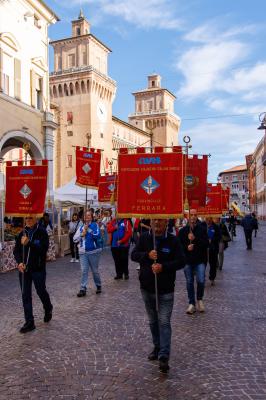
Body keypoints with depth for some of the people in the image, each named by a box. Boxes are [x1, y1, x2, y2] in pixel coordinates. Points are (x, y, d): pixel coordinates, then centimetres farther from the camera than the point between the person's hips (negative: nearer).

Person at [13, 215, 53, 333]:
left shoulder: (42, 233, -8)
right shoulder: (22, 233, 5)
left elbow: (43, 249, -20)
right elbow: (16, 250, 7)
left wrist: (29, 243, -30)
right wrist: (19, 262, -10)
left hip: (38, 269, -4)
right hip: (24, 269, 4)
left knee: (41, 291, 9)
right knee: (25, 295, 5)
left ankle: (48, 309, 40)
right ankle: (29, 322, 15)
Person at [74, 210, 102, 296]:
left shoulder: (95, 225, -3)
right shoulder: (81, 227, 9)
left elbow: (97, 236, -19)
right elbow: (75, 239, 6)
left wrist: (88, 229, -16)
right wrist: (82, 234, -9)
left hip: (94, 251, -3)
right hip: (83, 252, 3)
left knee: (95, 270, 9)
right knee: (84, 271, -2)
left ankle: (98, 286, 28)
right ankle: (83, 289, 1)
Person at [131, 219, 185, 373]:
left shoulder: (173, 240, -8)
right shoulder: (144, 237, 0)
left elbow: (181, 261, -10)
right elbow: (134, 255, -1)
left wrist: (164, 266, -23)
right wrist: (147, 255, -20)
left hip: (166, 290, -4)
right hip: (147, 288, 4)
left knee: (164, 322, -6)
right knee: (153, 321, 18)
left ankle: (164, 357, -2)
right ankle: (157, 347, 36)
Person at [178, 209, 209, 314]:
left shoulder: (202, 229, 0)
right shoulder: (183, 231, 4)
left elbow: (206, 244, -9)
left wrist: (195, 239, -21)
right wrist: (186, 247, -13)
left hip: (200, 260, -2)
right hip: (187, 260, 2)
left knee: (201, 281, -11)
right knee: (189, 282, 9)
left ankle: (200, 299, 17)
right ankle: (192, 303, 22)